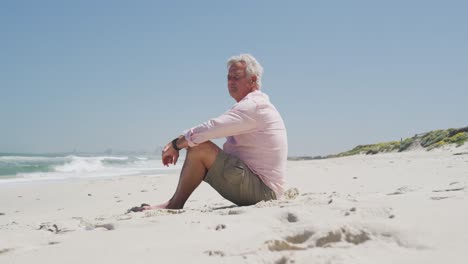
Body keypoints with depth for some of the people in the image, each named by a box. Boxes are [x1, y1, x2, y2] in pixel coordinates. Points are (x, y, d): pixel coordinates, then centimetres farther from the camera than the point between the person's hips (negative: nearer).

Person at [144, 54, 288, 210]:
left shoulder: (253, 105, -14)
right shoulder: (255, 105, 20)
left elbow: (211, 128, -23)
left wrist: (175, 144, -11)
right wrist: (179, 142, 8)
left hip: (262, 190, -11)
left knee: (200, 147, -20)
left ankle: (174, 205, -7)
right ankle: (175, 203, 7)